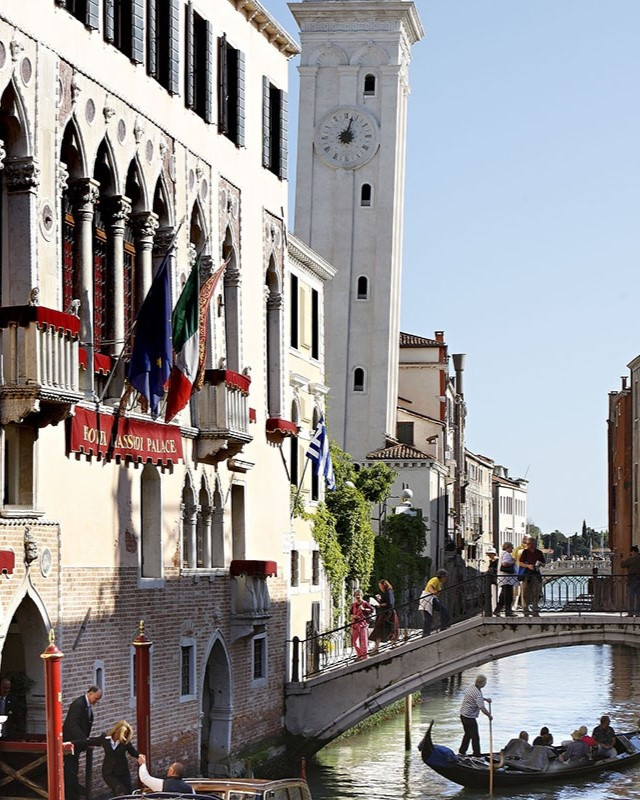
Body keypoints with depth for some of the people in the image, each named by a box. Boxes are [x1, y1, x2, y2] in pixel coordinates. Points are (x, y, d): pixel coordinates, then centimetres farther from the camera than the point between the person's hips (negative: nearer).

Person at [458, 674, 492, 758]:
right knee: (475, 736, 2)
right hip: (470, 717, -9)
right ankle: (477, 754, 8)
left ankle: (462, 751, 31)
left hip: (463, 715, 9)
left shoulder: (472, 688, 5)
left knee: (467, 734, 23)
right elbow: (482, 708, -27)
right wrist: (489, 715, -12)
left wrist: (485, 699, 18)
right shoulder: (478, 693, -24)